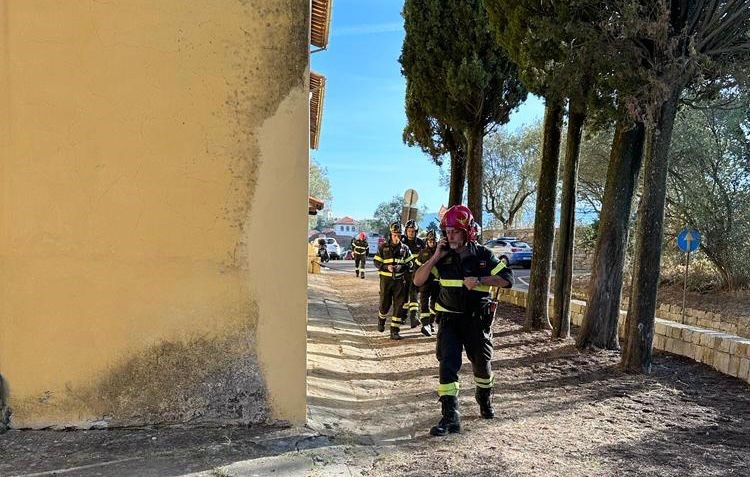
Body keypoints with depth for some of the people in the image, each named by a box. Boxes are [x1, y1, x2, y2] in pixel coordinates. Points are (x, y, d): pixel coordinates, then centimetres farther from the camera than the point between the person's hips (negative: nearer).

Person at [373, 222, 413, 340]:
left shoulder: (405, 248, 4)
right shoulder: (383, 247, -1)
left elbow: (409, 263, 7)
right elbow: (376, 262, -1)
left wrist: (401, 267, -14)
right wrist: (387, 267, -18)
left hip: (399, 280, 1)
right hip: (386, 279, -1)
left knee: (399, 305, -3)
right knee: (385, 303, 6)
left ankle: (394, 331, 3)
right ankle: (381, 320, 38)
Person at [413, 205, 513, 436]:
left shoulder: (483, 256, -6)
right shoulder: (443, 256, -3)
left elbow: (507, 279, -11)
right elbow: (418, 281, -7)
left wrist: (479, 280, -23)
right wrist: (435, 257, -17)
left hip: (477, 320, 0)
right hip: (450, 319, 0)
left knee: (482, 363, 16)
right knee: (448, 364, -14)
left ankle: (485, 400, 45)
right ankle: (450, 417, -12)